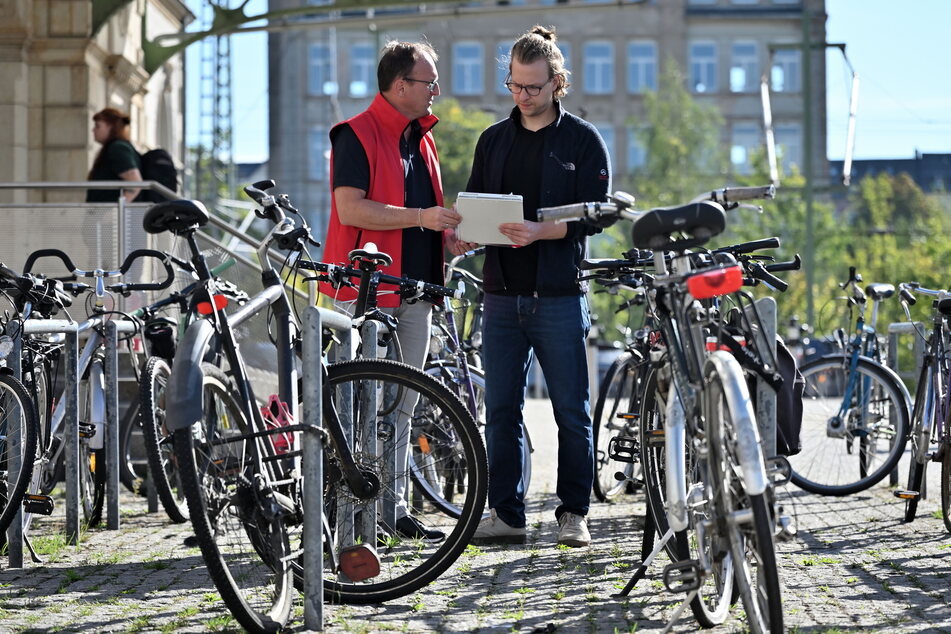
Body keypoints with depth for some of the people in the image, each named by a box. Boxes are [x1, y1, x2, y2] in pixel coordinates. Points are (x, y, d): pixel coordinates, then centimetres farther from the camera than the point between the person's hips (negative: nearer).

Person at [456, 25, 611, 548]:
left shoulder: (583, 140, 2)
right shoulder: (494, 140, 15)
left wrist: (540, 231, -20)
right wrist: (463, 235, -6)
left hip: (559, 295, -4)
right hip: (502, 296, 4)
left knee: (572, 412, 1)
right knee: (500, 411, 4)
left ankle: (573, 514, 10)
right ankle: (506, 514, 10)